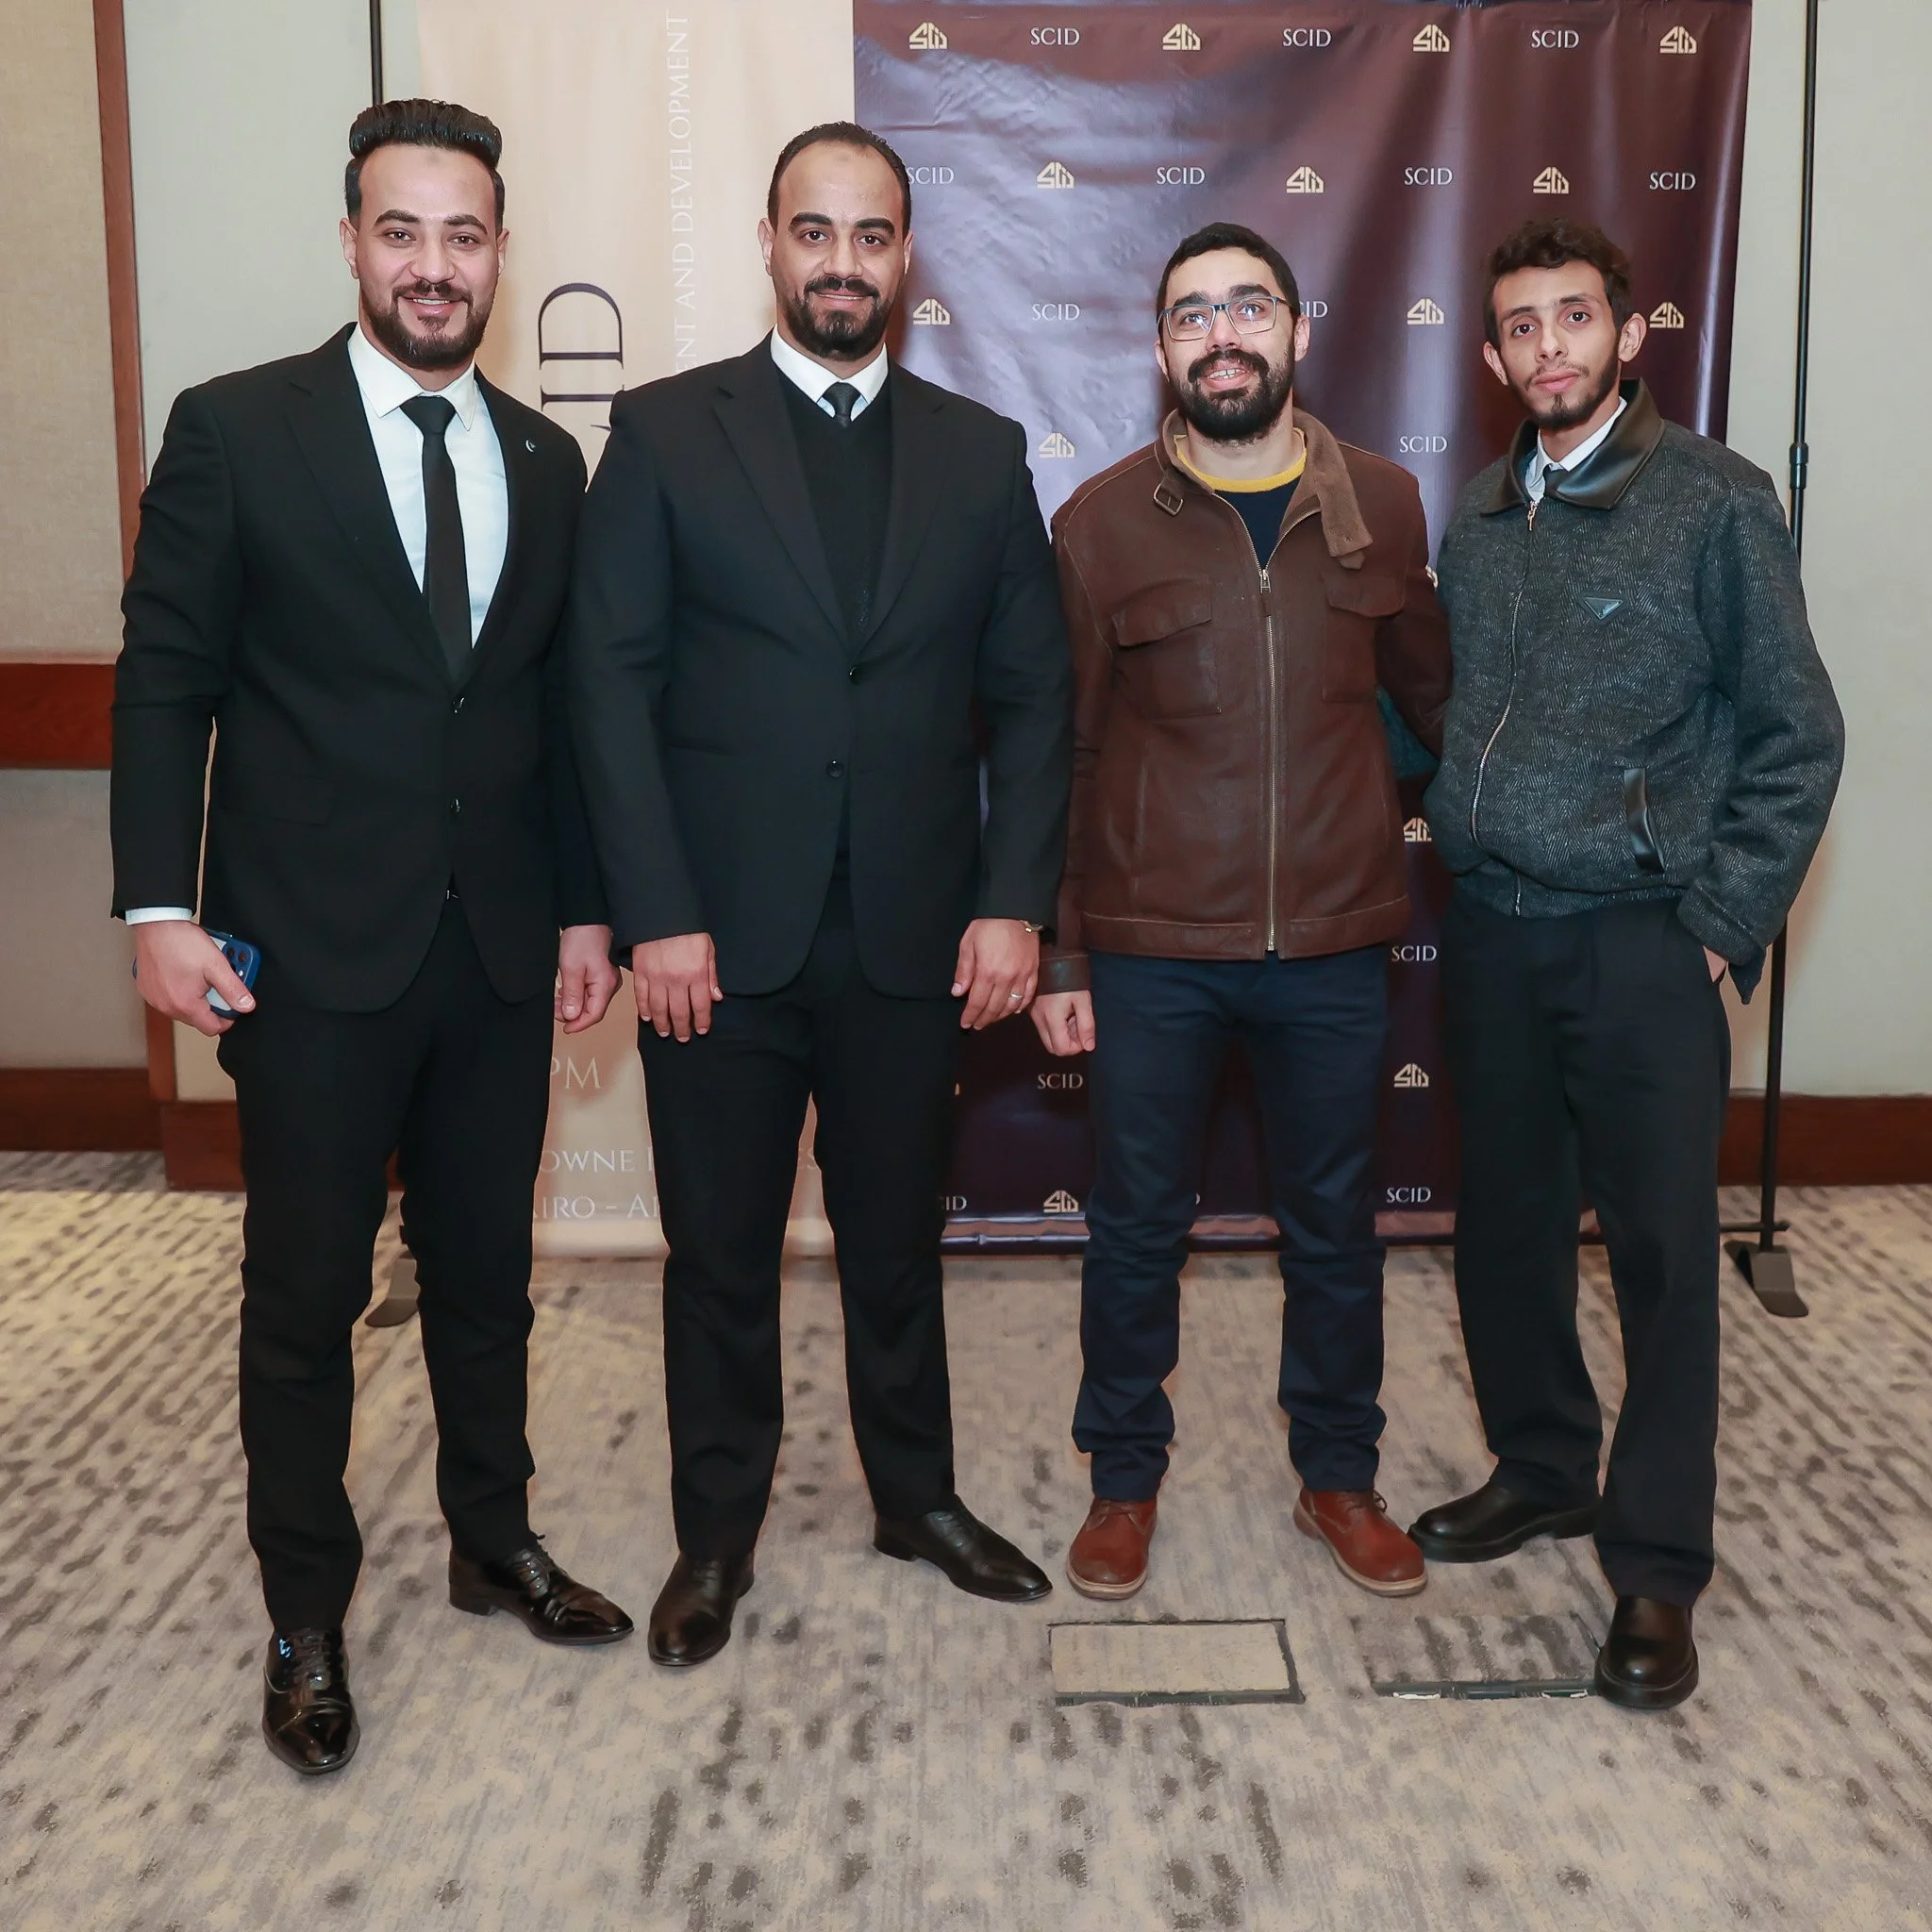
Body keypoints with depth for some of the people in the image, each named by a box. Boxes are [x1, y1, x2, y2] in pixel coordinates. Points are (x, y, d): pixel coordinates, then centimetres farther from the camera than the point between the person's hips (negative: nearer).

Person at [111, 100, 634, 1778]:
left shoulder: (544, 460, 9)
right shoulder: (237, 430, -4)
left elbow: (560, 705, 11)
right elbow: (164, 683, -4)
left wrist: (586, 906, 7)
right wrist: (160, 908, -10)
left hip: (499, 952, 4)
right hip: (314, 951, -3)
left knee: (486, 1273, 16)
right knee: (306, 1296, 8)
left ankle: (495, 1541, 36)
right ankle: (307, 1621, 26)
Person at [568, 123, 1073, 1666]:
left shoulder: (982, 453, 8)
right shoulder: (666, 431, 0)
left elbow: (1032, 694, 6)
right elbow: (614, 684, -4)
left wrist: (1015, 901, -4)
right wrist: (655, 916, -11)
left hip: (914, 937, 2)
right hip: (720, 935, -2)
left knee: (898, 1237, 16)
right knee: (721, 1251, 11)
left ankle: (918, 1494, 36)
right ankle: (717, 1530, 30)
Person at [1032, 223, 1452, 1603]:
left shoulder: (1383, 505, 3)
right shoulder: (1103, 520, -1)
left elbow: (1433, 688, 15)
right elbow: (1059, 750, 1)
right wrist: (1055, 951, -1)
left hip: (1335, 943, 2)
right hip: (1152, 948, -1)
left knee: (1335, 1225, 14)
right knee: (1137, 1227, 10)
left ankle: (1340, 1475, 34)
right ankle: (1126, 1479, 31)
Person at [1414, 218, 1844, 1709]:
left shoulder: (1716, 502, -5)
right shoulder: (1480, 520, 10)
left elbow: (1797, 735, -4)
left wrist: (1725, 920, -8)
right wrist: (1455, 850, 7)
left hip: (1640, 942, -5)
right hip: (1493, 931, 5)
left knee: (1663, 1251, 1)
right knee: (1506, 1227, 14)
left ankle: (1655, 1568, 13)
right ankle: (1542, 1469, 34)